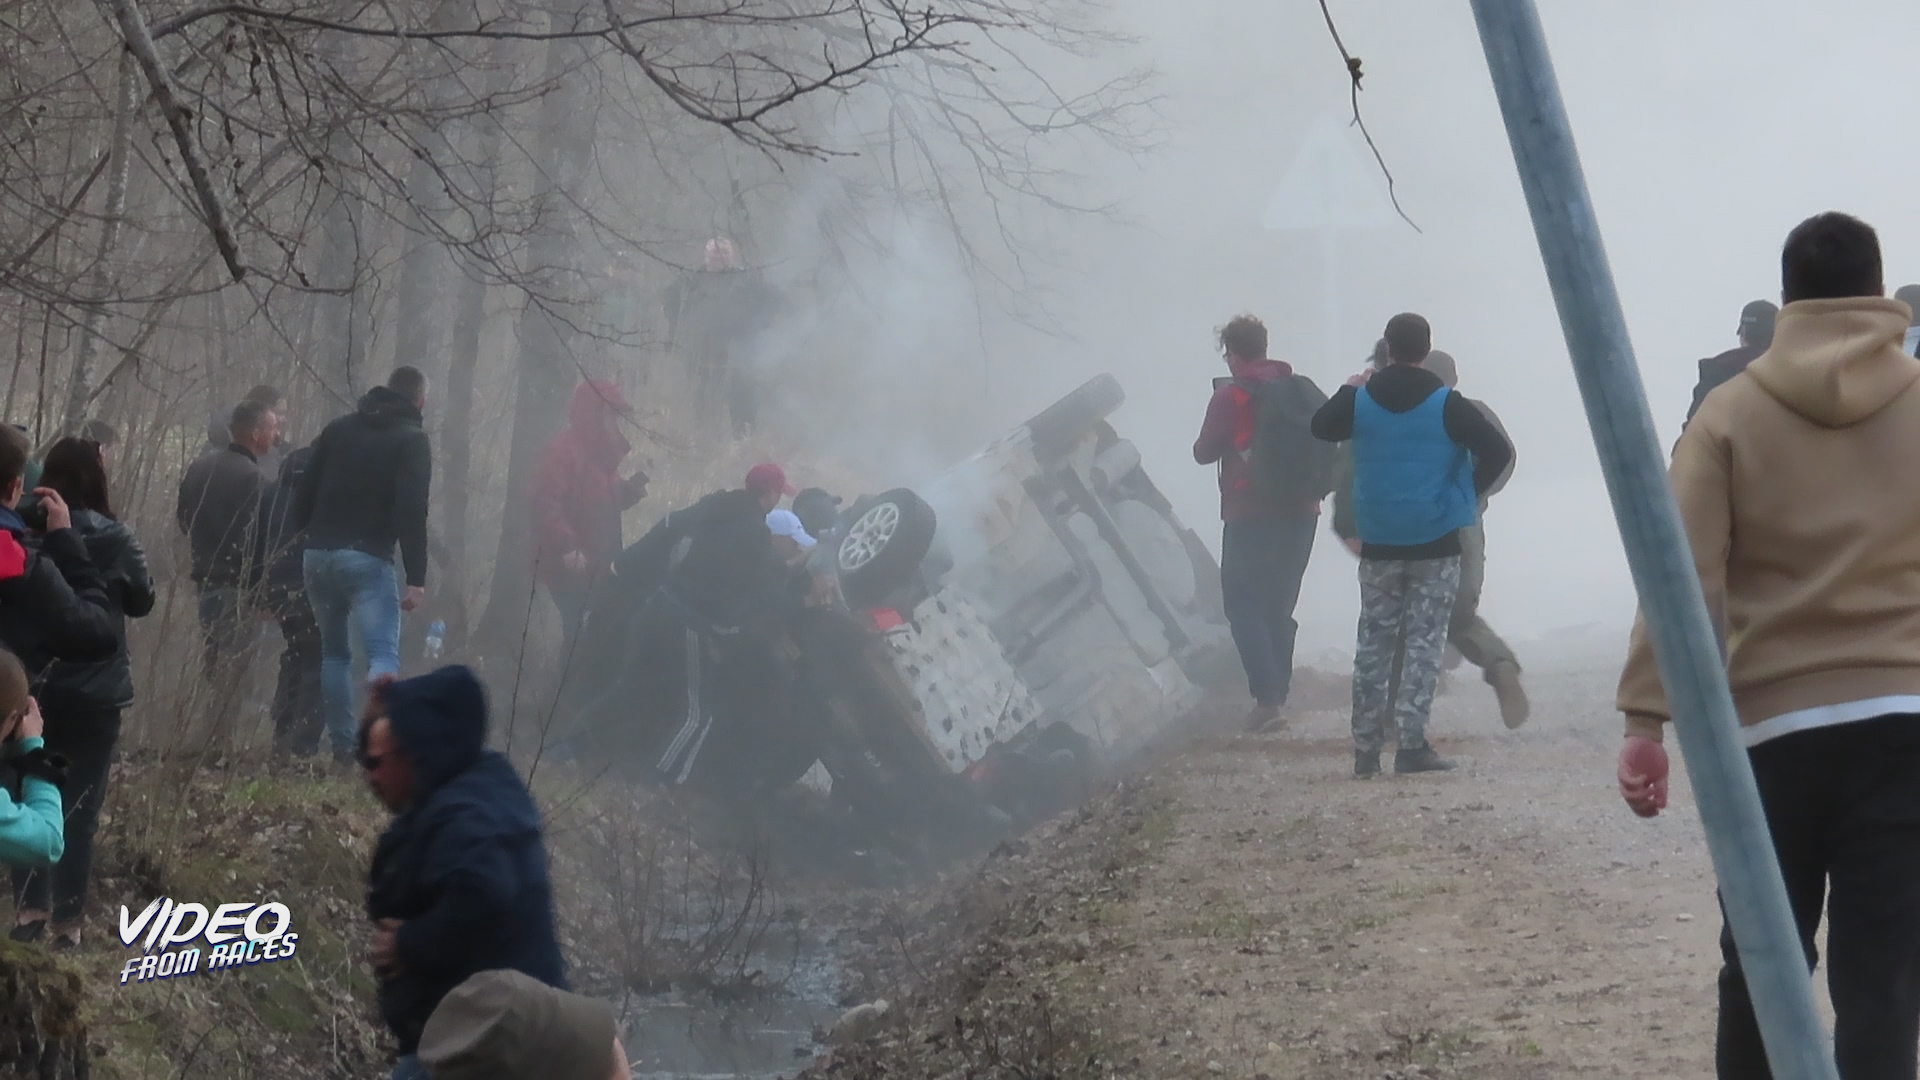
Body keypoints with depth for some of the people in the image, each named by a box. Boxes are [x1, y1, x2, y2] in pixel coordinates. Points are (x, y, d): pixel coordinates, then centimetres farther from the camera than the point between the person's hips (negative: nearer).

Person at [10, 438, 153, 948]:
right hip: (95, 695, -2)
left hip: (29, 690, 2)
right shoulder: (116, 541, -11)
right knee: (79, 809, 7)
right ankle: (67, 921, 7)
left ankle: (29, 908, 12)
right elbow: (142, 601, 5)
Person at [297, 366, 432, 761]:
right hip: (367, 559, -5)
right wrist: (416, 578, -11)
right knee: (383, 655, -10)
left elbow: (303, 495, 13)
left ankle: (342, 744, 15)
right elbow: (412, 511, -10)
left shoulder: (338, 429, 16)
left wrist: (297, 548, 17)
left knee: (334, 652, 18)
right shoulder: (411, 440, 1)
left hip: (317, 555, 5)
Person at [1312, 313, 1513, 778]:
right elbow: (1498, 451, -15)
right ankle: (1412, 744, -5)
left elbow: (1321, 426, 15)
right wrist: (1472, 492, 1)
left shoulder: (1361, 399, -3)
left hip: (1379, 542, 3)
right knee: (1424, 641, 1)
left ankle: (1366, 748, 10)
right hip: (1435, 541, -3)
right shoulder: (1446, 404, -11)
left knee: (1374, 642, 11)